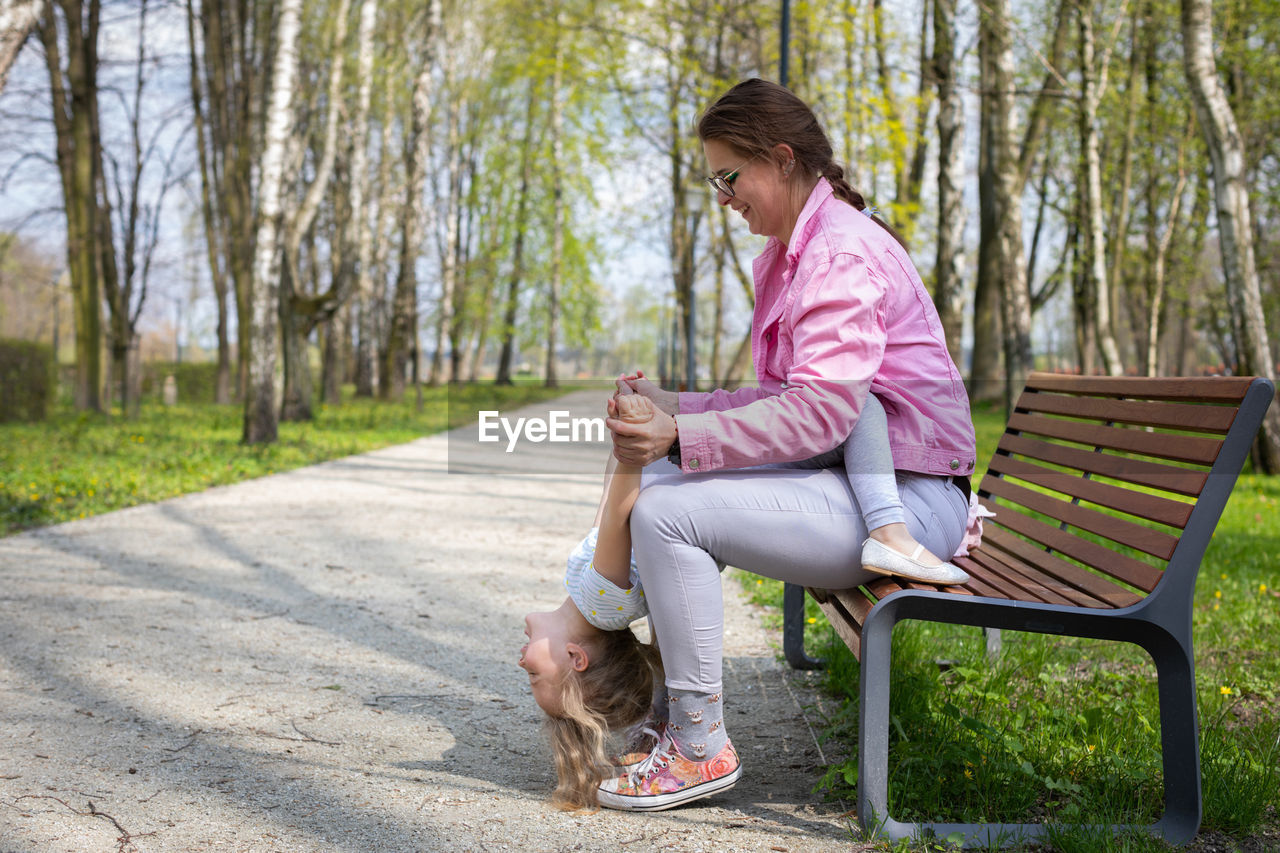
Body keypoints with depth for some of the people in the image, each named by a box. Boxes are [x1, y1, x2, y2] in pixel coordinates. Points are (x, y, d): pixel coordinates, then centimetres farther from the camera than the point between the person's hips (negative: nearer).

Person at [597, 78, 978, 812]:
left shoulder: (842, 252, -15)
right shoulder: (789, 254, 17)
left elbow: (819, 413, -25)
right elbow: (786, 397, 14)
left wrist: (681, 437, -30)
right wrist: (674, 406, 4)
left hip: (909, 497, -11)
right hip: (853, 475, 11)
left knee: (666, 514, -19)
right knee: (674, 495, 12)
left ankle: (702, 749, -8)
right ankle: (675, 714, 13)